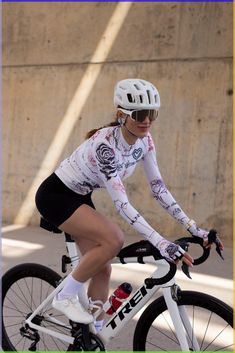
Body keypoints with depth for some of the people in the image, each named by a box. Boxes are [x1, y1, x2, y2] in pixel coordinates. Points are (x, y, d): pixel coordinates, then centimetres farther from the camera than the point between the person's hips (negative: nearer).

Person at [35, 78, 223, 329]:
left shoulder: (144, 140, -9)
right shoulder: (105, 143, -32)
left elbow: (158, 188, -7)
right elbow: (121, 203, -37)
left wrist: (194, 229, -12)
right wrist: (161, 243, -42)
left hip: (80, 198, 8)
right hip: (55, 196, -7)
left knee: (103, 270, 3)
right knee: (113, 239, -27)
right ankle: (66, 296, -6)